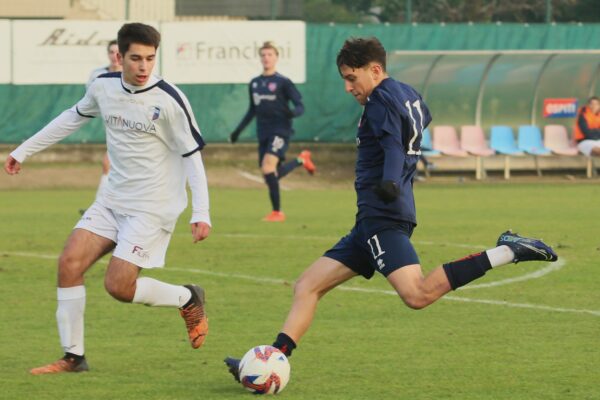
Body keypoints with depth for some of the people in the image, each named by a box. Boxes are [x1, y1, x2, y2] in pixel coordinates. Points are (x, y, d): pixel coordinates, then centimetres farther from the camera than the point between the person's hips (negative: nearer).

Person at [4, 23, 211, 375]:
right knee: (69, 263, -8)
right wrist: (24, 150, 23)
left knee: (118, 286, -14)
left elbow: (193, 156, -12)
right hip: (114, 200, 6)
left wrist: (201, 214, -18)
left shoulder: (169, 100, -17)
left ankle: (188, 299, 13)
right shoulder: (104, 87, 0)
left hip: (154, 207, -6)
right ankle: (73, 356, 2)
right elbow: (73, 118, 19)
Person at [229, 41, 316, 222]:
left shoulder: (283, 82, -4)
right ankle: (301, 160, 30)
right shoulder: (254, 83, 13)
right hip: (263, 133, 6)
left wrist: (293, 112, -28)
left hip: (280, 131, -6)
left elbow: (300, 106, -5)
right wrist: (238, 131, 23)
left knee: (268, 167, -23)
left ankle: (277, 212, -12)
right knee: (271, 175, 3)